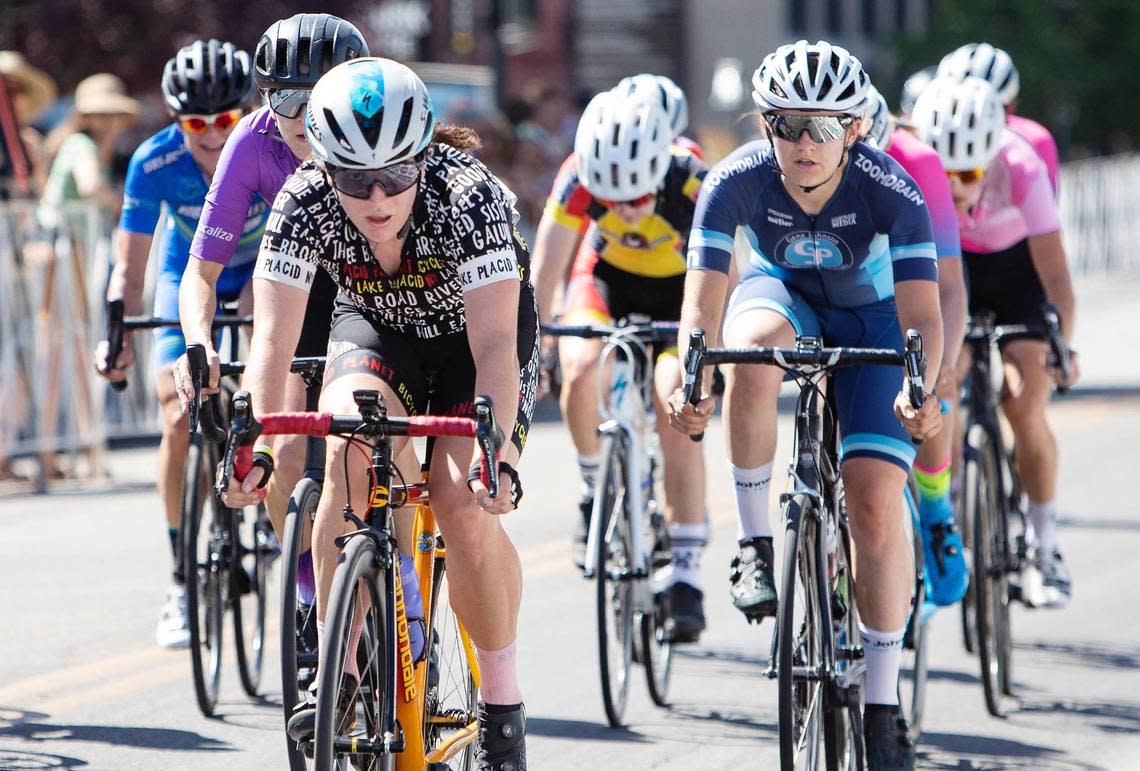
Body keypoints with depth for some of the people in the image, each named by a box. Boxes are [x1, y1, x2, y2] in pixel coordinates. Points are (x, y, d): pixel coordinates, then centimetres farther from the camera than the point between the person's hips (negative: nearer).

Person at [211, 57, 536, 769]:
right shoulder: (304, 204, -27)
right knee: (349, 448, -29)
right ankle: (337, 674, -20)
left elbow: (493, 342, -41)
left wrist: (496, 447, -55)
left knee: (465, 503, -23)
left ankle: (504, 704, -3)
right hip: (377, 327, 2)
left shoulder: (469, 196, -35)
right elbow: (274, 337, -31)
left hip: (472, 331, -2)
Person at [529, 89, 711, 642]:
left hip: (679, 288, -2)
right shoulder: (578, 179, -31)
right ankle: (595, 487, 2)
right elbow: (545, 272, -27)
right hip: (607, 275, 2)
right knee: (580, 370, -27)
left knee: (675, 409, -18)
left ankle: (686, 575, -11)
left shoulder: (694, 187, -36)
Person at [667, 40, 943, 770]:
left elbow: (922, 314, -37)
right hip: (781, 292, 1)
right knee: (755, 346, -38)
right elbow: (702, 304, -33)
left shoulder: (892, 192, -32)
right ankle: (756, 542, -21)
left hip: (870, 316, -1)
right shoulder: (737, 181, -29)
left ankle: (883, 702, -1)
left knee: (876, 500, -15)